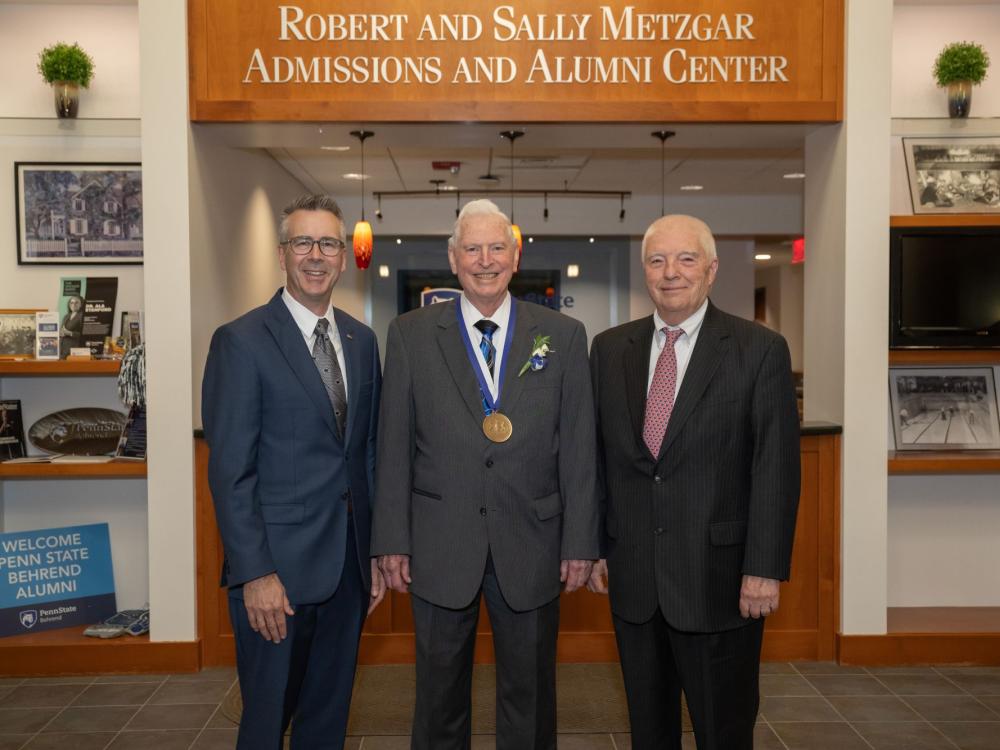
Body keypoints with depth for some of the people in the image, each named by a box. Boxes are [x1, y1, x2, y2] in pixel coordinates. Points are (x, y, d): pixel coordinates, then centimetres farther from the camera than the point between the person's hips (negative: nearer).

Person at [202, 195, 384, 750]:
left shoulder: (362, 340, 8)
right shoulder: (240, 342, -9)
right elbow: (230, 470, -12)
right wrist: (256, 574, -16)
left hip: (348, 561, 5)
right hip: (278, 565, -5)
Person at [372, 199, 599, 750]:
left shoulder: (563, 336, 2)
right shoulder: (410, 334, 1)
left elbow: (578, 448, 0)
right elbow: (393, 446, 1)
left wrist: (580, 542, -2)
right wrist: (392, 540, -2)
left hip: (530, 548, 0)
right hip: (439, 548, 0)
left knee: (529, 695, 15)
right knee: (440, 695, 15)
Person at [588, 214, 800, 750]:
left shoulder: (760, 350, -5)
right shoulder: (609, 349, 6)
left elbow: (776, 468, -8)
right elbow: (595, 456, 8)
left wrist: (765, 568, -12)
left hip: (719, 578, -3)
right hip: (632, 578, 4)